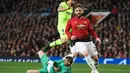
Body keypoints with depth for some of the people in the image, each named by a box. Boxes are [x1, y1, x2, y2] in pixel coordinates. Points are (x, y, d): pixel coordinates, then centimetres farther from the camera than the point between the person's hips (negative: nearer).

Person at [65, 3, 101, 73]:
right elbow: (66, 30, 9)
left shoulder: (86, 20, 8)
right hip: (78, 41, -4)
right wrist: (70, 36, -10)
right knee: (86, 54, -28)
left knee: (95, 58, 5)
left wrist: (96, 37, 0)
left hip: (88, 41, 4)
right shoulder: (71, 21, 1)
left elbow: (91, 31, 14)